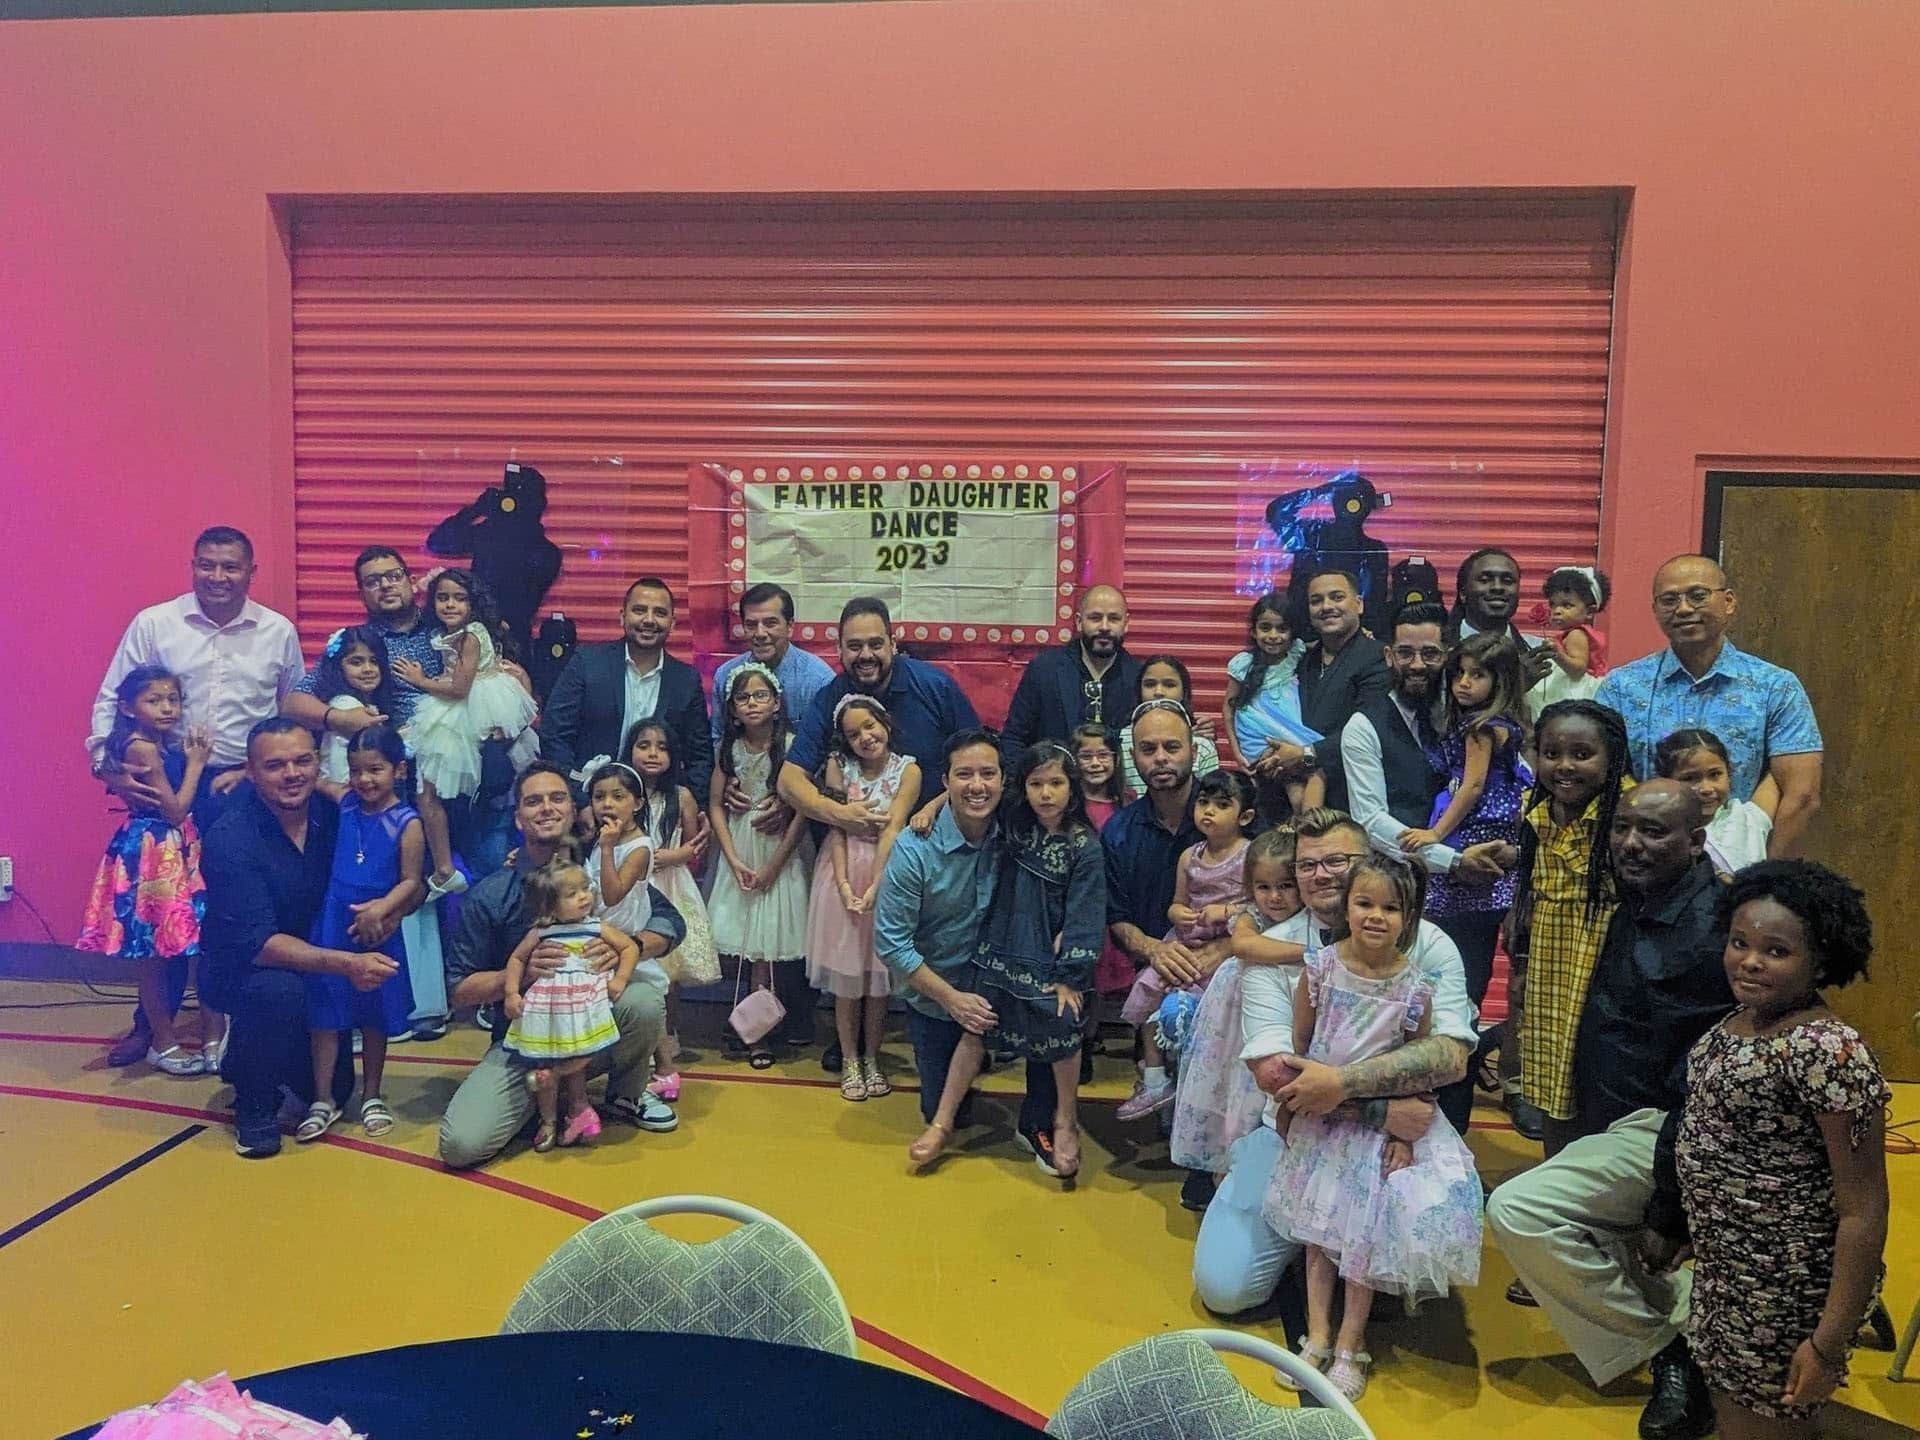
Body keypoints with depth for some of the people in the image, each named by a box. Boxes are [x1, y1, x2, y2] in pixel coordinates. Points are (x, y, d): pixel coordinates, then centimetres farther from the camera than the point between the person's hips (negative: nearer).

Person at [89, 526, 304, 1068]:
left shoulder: (279, 632, 2)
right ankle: (153, 1021, 24)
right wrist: (111, 769, -9)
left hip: (249, 786, 0)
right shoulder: (153, 624, -1)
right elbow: (111, 702, 2)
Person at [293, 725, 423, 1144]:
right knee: (324, 1013, 5)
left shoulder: (407, 823, -11)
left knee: (374, 1015, 12)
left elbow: (411, 882, -12)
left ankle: (372, 1096, 26)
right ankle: (322, 1100, 15)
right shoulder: (344, 806, 1)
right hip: (331, 928, 3)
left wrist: (382, 909, -25)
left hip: (377, 932, -3)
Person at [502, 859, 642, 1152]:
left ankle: (549, 1075, 22)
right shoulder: (540, 933, 3)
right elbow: (516, 958, 13)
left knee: (579, 1060, -4)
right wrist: (512, 992, 2)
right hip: (547, 1007, 0)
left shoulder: (599, 928, 3)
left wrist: (620, 978, -5)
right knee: (546, 1059, 6)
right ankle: (549, 1121, 21)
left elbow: (630, 947, 7)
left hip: (584, 1004, 1)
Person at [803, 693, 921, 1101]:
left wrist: (874, 886, -21)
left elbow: (892, 830, -14)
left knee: (878, 974, 7)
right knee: (846, 974, 5)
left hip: (886, 872, -1)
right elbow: (836, 828, -6)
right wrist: (844, 883, -15)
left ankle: (872, 1058, 21)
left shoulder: (907, 770, -6)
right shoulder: (838, 764, -1)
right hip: (844, 871, 1)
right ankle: (850, 1062, 16)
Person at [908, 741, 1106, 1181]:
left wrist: (1069, 976, -13)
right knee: (974, 1029, 5)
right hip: (1000, 950, 3)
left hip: (1050, 960, -3)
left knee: (1062, 1033, 1)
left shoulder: (1084, 846, -12)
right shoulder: (1012, 826, -1)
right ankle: (942, 1123, 15)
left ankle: (1066, 1122, 27)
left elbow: (1082, 917, -12)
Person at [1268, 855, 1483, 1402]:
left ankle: (1350, 1343, 19)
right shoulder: (1321, 967, -14)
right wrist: (1290, 1108, 2)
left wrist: (1405, 1133, -9)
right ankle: (1317, 1335, 21)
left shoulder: (1416, 987, -15)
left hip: (1382, 1123, -1)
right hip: (1320, 1117, 1)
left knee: (1367, 1227, 4)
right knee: (1319, 1223, 10)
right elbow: (1299, 1042, -2)